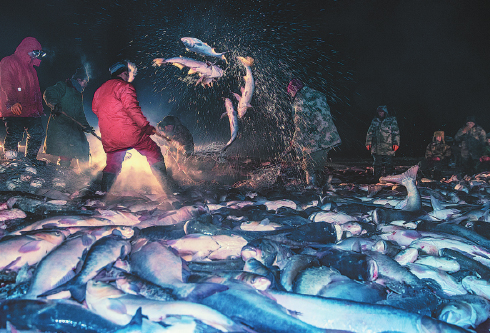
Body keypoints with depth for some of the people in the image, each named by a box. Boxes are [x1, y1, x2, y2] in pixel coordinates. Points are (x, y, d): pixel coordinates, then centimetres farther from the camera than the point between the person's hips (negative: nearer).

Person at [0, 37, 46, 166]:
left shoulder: (30, 67, 23)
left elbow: (35, 88, 28)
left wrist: (39, 106, 21)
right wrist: (12, 102, -28)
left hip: (30, 109, 8)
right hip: (14, 110, -8)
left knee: (38, 132, 5)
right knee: (14, 135, -14)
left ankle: (31, 158, 21)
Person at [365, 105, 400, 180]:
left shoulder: (392, 120, 3)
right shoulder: (374, 121, 13)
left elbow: (396, 132, 0)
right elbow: (370, 132, 17)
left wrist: (396, 143, -9)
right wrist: (368, 142, 9)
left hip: (388, 148, -3)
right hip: (376, 148, 3)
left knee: (388, 164, -3)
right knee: (377, 165, 5)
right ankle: (378, 180, 13)